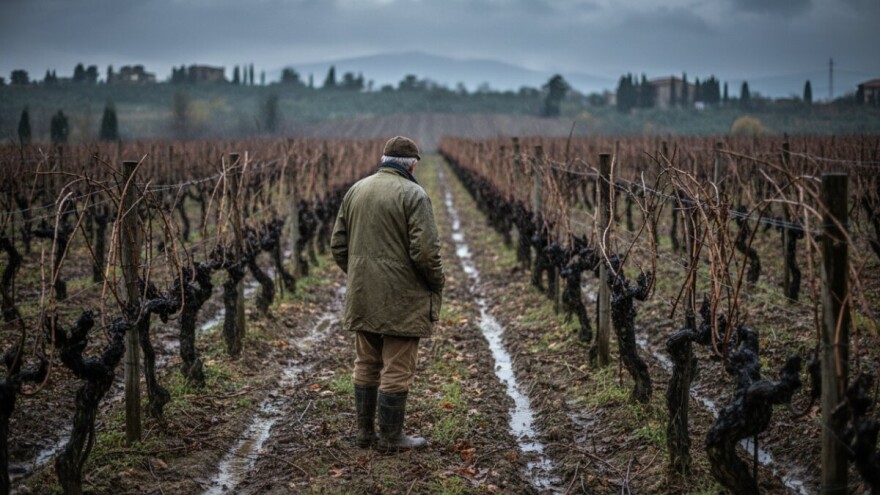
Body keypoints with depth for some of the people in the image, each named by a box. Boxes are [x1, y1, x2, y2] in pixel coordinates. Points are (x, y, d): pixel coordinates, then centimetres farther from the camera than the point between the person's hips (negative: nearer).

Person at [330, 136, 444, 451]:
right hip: (400, 299, -6)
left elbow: (338, 244, 10)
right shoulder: (413, 194, -12)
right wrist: (437, 283, -2)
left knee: (366, 364, 15)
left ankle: (365, 432, 22)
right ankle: (391, 437, 9)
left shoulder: (356, 190, 8)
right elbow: (425, 250, -18)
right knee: (397, 369, 2)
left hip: (363, 296, 7)